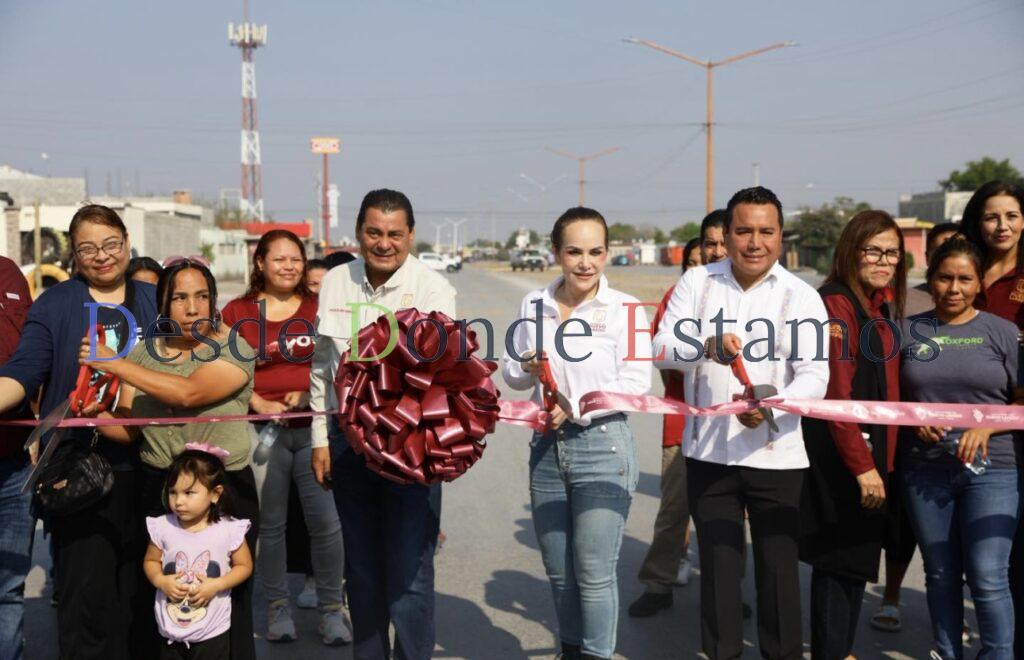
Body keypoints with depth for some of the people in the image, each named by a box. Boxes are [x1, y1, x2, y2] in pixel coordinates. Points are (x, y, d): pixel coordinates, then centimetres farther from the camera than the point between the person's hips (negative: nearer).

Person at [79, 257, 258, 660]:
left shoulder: (234, 348, -6)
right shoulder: (143, 352, 8)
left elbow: (189, 393, -23)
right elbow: (130, 428, 6)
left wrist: (113, 363, -19)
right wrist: (94, 416, -15)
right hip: (158, 489, 4)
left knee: (227, 604, 0)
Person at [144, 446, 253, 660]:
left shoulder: (228, 530, -13)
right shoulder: (163, 527, -7)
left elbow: (244, 566, -3)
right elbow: (151, 561, 7)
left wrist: (217, 585, -17)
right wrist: (161, 581, -13)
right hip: (171, 630, 2)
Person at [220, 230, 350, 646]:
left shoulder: (319, 308, 8)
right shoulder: (237, 313, 7)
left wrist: (307, 393, -9)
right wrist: (260, 404, -10)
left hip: (315, 426, 0)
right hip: (261, 430, 0)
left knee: (326, 520, -4)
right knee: (269, 522, 8)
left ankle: (331, 608, 10)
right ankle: (277, 607, 22)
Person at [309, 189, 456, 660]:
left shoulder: (432, 288, -8)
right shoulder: (335, 283, 4)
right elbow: (321, 367, 10)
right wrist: (320, 439, 9)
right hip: (348, 437, 4)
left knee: (410, 570, -3)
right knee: (360, 566, 17)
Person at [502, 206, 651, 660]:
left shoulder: (625, 309, -8)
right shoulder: (534, 305, 6)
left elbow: (635, 382, -13)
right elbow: (509, 370, 13)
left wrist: (576, 406, -22)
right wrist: (528, 370, -10)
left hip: (603, 445, -5)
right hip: (547, 444, 5)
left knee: (594, 571, -1)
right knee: (557, 569, 16)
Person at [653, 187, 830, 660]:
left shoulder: (801, 295, -4)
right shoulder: (696, 283, 1)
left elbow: (815, 376, -12)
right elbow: (662, 351, -6)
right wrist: (706, 347, -27)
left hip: (776, 455, -1)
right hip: (708, 452, 2)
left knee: (778, 566, 7)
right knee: (717, 564, 13)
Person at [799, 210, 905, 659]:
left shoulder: (884, 304, 11)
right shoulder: (836, 305, -16)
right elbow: (837, 396, -21)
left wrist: (882, 459, 9)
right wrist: (862, 466, -22)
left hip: (873, 451, 9)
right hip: (842, 454, -9)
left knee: (856, 556, 16)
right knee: (841, 559, 1)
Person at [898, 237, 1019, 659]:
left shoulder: (1001, 332, 2)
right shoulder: (908, 332, 6)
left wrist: (986, 427, -14)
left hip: (990, 470, -2)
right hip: (925, 471, 2)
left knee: (987, 576, -6)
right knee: (940, 575, 11)